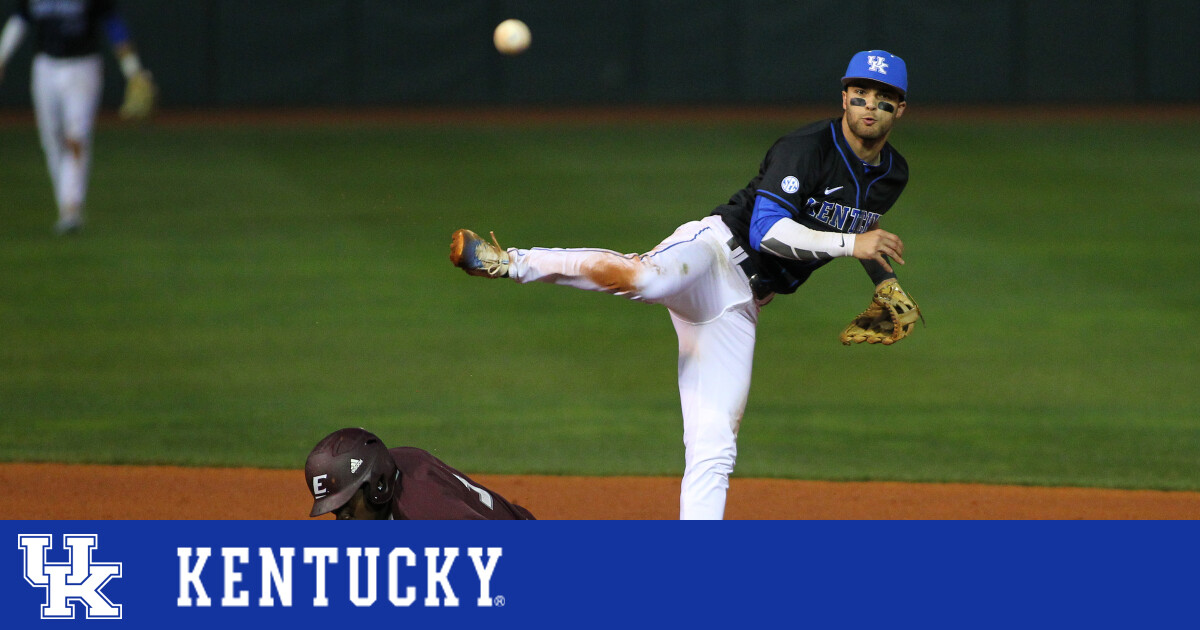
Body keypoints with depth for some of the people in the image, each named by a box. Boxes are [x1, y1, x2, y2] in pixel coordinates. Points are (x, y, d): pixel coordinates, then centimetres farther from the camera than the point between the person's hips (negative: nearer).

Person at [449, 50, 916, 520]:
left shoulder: (892, 174, 13)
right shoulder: (806, 147, -12)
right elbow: (766, 230, -22)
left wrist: (886, 282, 21)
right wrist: (849, 243, -26)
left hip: (739, 306, 7)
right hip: (714, 249, -7)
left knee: (713, 449, -2)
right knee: (642, 277, -43)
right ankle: (506, 261, -30)